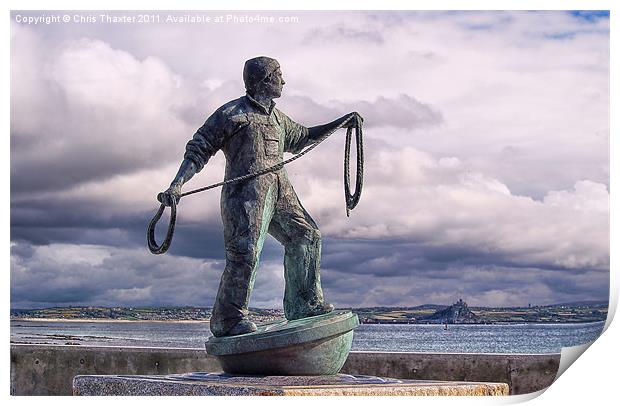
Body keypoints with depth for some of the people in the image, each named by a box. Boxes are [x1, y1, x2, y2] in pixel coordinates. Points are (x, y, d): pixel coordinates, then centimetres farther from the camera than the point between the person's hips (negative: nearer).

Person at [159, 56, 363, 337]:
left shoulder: (276, 117, 25)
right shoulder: (232, 113, -1)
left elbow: (302, 137, 42)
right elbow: (198, 149, -3)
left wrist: (341, 123, 39)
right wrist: (176, 185, -15)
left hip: (279, 190, 9)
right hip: (246, 188, -9)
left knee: (305, 236, 9)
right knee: (245, 249, -18)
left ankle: (303, 305, 18)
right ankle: (228, 319, -15)